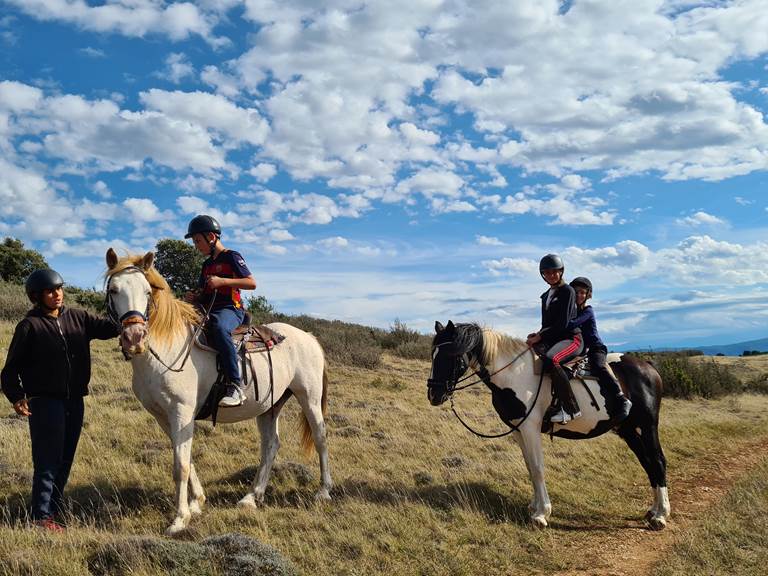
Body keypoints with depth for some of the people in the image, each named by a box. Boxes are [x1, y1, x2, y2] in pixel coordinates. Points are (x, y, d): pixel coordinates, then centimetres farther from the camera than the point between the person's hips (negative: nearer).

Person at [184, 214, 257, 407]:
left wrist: (222, 281, -17)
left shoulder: (232, 257, 0)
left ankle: (235, 386, -42)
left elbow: (252, 283, -9)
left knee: (219, 328, -40)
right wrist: (194, 297, 3)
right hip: (208, 311, 9)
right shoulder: (207, 264, 23)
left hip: (230, 309, -9)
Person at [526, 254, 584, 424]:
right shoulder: (546, 296, 19)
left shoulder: (567, 291, -6)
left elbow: (563, 323, -15)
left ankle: (570, 409, -33)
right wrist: (538, 335, 0)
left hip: (571, 338, -8)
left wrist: (539, 337, -16)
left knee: (550, 359, -38)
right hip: (552, 340, 8)